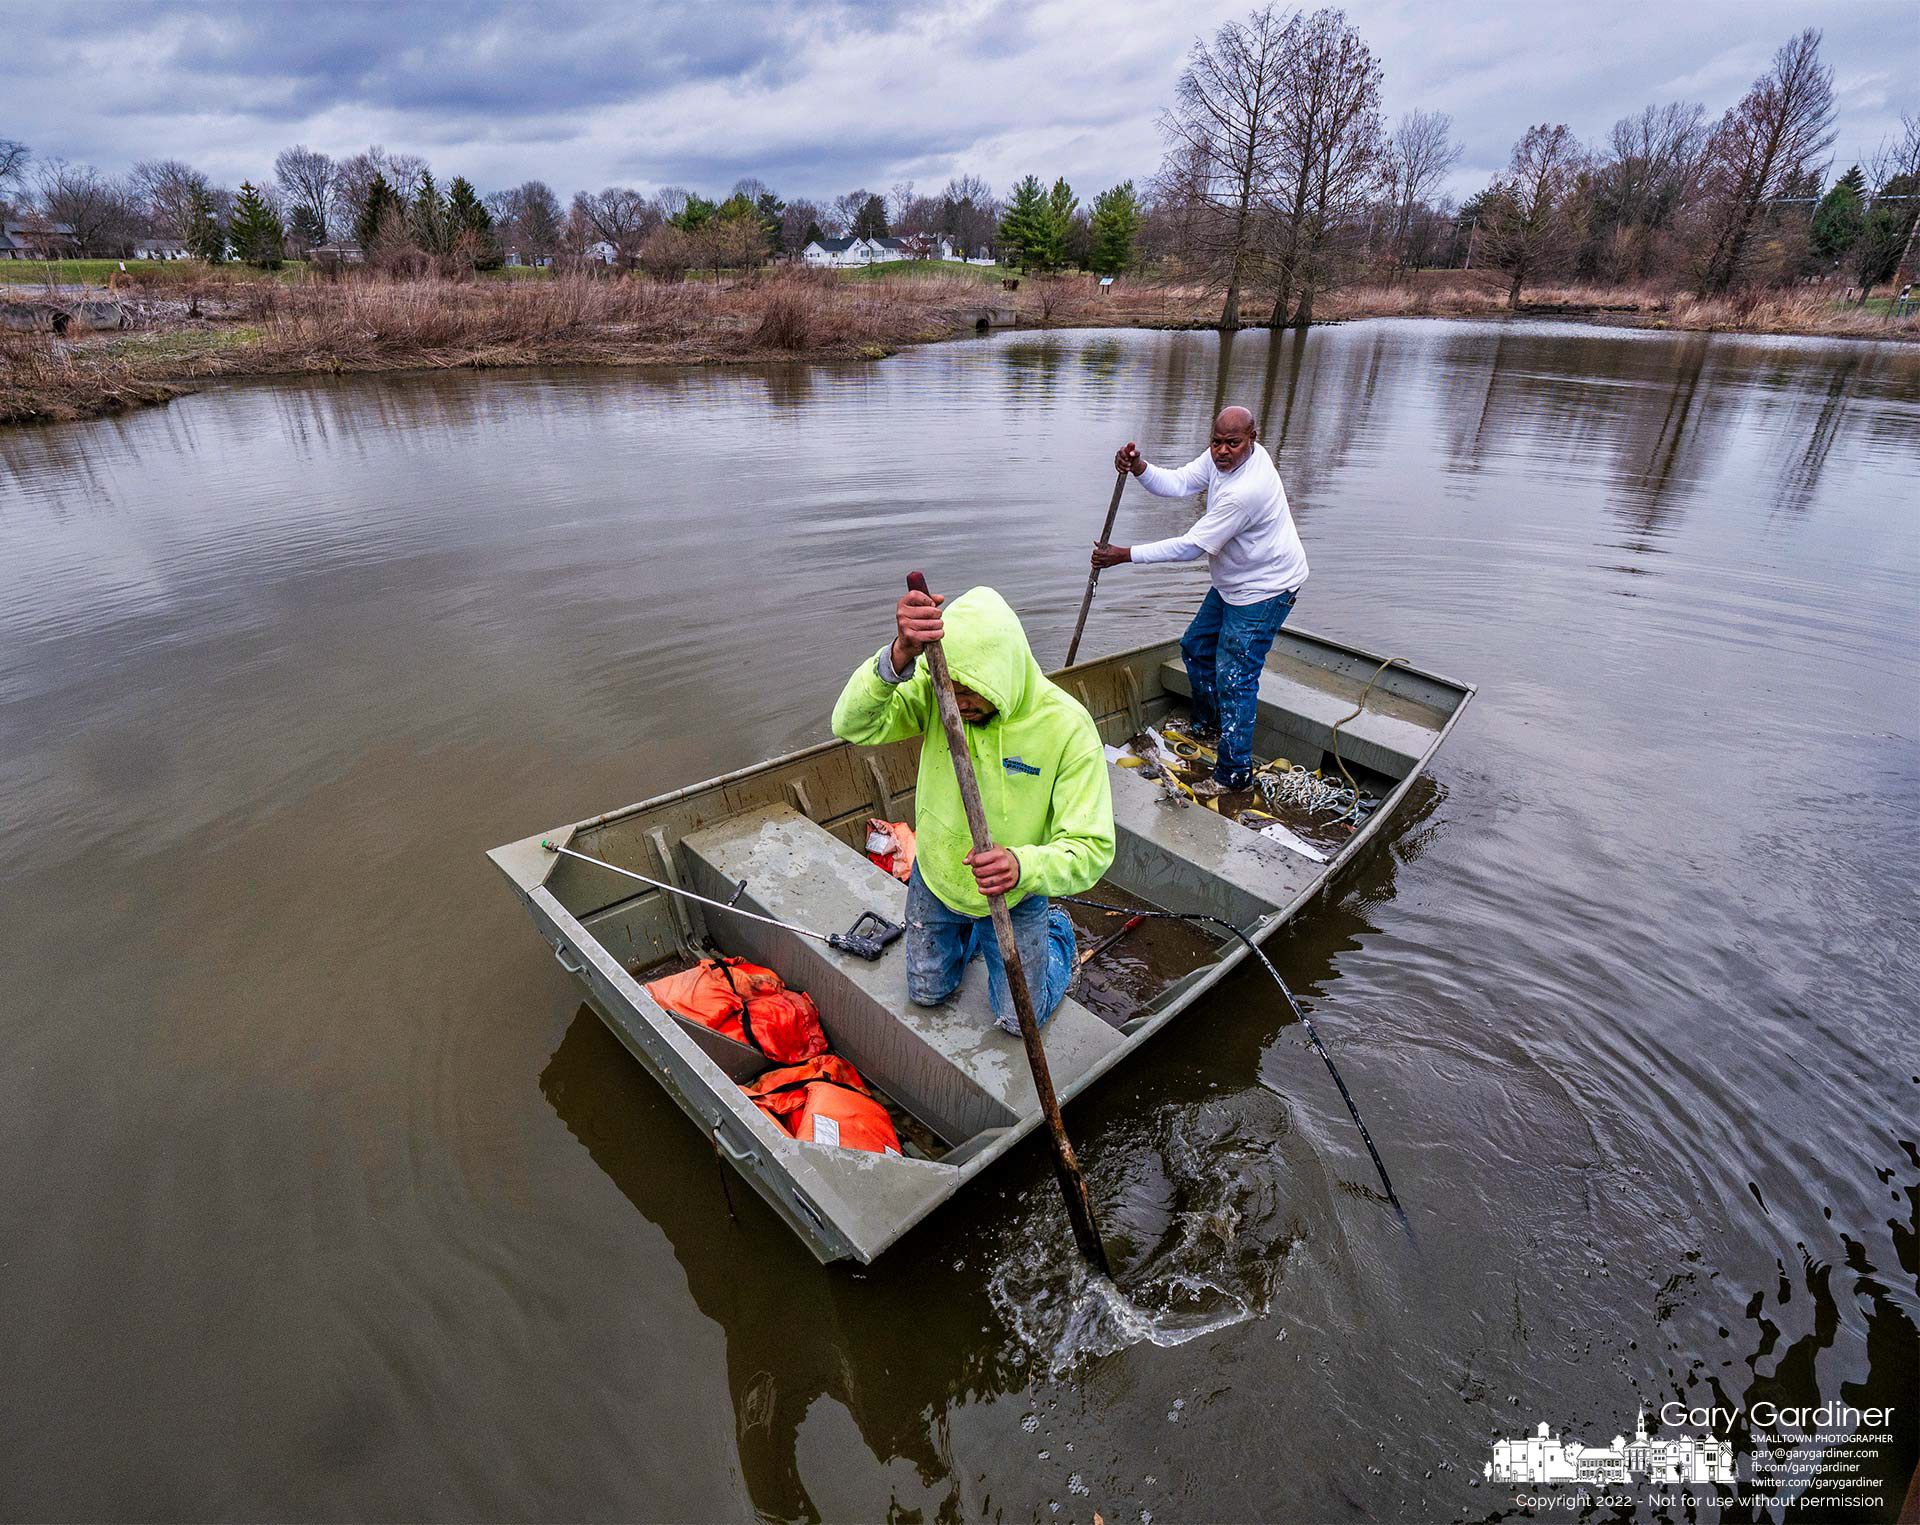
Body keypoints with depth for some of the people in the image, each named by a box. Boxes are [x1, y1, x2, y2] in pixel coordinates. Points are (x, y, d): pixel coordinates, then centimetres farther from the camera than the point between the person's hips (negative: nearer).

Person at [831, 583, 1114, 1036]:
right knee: (926, 993, 22)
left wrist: (1024, 866, -53)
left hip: (1014, 896, -2)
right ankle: (970, 931, 50)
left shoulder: (1067, 726, -30)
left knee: (1019, 1019, 14)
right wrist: (899, 655, -55)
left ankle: (1057, 934, 40)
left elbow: (1093, 848, -32)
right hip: (935, 880, 3)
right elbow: (855, 725, -38)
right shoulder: (935, 691, -23)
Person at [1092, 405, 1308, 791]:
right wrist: (1138, 467, -25)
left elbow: (1193, 546, -30)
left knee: (1235, 678, -9)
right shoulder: (1223, 456, -5)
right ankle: (1207, 726, 41)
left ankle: (1235, 774, 0)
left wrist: (1125, 554, -27)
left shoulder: (1245, 491, -33)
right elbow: (1177, 484, -4)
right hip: (1234, 582, 10)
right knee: (1196, 647, 20)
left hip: (1265, 590, -10)